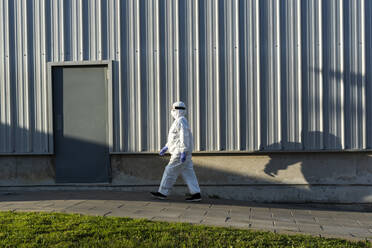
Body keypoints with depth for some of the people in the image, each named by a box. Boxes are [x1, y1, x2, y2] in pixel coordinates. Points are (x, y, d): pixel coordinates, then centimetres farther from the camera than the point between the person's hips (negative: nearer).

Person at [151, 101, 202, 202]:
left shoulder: (181, 121, -14)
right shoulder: (180, 121, 20)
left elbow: (184, 137, -23)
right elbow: (174, 137, 28)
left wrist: (183, 153, -27)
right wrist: (165, 148, 29)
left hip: (180, 152, -10)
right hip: (182, 152, 10)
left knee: (170, 171, -2)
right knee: (188, 173, 6)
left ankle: (163, 193, 5)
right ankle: (196, 194, 3)